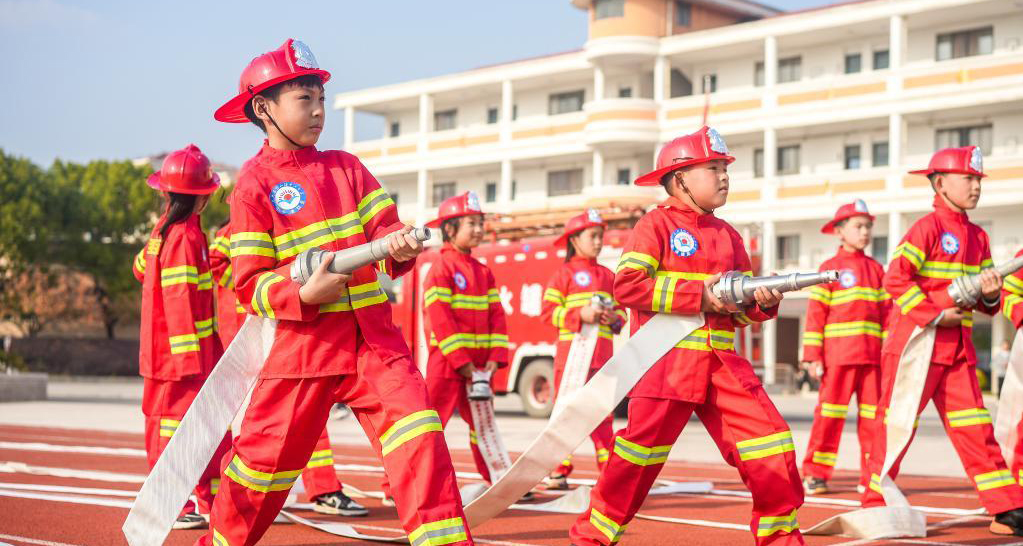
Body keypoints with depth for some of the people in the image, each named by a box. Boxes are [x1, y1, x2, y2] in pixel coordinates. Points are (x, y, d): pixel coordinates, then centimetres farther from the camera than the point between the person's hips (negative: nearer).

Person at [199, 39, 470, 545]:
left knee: (418, 434, -14)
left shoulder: (345, 166, 11)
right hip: (303, 342, -3)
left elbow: (383, 225, 4)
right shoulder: (255, 182, -2)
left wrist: (398, 245, -19)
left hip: (373, 337, 3)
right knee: (267, 456, 7)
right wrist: (302, 294, -23)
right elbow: (250, 282, -5)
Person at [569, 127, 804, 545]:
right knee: (640, 455, -2)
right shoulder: (657, 224, -2)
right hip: (666, 360, -5)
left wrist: (764, 302, -4)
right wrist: (699, 295, -16)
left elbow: (741, 308, 20)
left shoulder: (727, 235, 17)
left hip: (720, 362, 6)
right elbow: (626, 286, -15)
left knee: (772, 443, -5)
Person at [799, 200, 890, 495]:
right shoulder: (829, 268, 2)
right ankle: (815, 474, 3)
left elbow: (886, 311, 14)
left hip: (872, 354, 4)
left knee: (873, 413, 4)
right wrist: (812, 355, -8)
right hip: (838, 354, -4)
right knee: (830, 411, -3)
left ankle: (872, 476, 10)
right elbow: (816, 312, -2)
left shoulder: (876, 269, 15)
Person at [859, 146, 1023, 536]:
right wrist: (935, 315, -19)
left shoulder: (978, 237, 14)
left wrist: (990, 295, -5)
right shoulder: (928, 228, -9)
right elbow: (895, 278, -18)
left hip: (957, 350, 7)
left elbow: (986, 302, 19)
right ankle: (874, 506, 8)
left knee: (975, 428, 4)